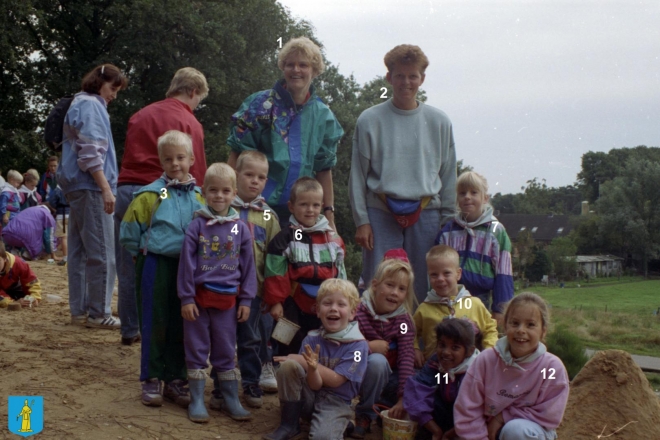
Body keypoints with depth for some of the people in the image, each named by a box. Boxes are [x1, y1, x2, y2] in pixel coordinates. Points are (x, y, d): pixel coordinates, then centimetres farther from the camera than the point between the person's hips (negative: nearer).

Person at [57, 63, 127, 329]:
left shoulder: (81, 104, 22)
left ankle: (80, 311, 14)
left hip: (78, 188, 10)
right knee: (101, 254, -7)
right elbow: (90, 153, -19)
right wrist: (106, 188, -20)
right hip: (91, 188, -10)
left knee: (80, 252, 10)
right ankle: (98, 313, -3)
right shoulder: (90, 106, -9)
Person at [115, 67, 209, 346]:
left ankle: (129, 331, 18)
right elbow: (196, 175, -8)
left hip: (126, 190, 5)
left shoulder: (141, 115, 15)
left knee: (128, 268, 11)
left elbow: (127, 157, 18)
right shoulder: (189, 123, -3)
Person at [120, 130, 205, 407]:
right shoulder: (150, 195, -6)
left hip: (188, 268, 3)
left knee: (181, 325, 9)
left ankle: (176, 379, 20)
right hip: (156, 266, -3)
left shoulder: (200, 197, 5)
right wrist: (144, 253, -1)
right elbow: (129, 233, -3)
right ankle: (151, 380, 13)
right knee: (155, 324, 2)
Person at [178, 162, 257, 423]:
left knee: (225, 352, 11)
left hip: (228, 300, 2)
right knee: (197, 350, 6)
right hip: (199, 297, -2)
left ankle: (231, 401, 21)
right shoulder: (197, 225, -4)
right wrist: (186, 298, -8)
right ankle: (196, 401, 16)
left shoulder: (241, 228, 2)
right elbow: (187, 263, -5)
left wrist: (246, 300, 2)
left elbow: (248, 266, 5)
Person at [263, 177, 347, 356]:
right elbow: (276, 274, -7)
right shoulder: (284, 238, -6)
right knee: (291, 348, 5)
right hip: (293, 307, -3)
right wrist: (276, 302, -9)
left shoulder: (332, 238, 7)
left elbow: (340, 272, 13)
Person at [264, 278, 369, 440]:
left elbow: (335, 380, -15)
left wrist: (304, 362, -18)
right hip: (310, 396, 4)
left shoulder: (358, 345, -11)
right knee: (288, 366, -22)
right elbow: (315, 385, -11)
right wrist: (312, 368, -34)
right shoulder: (311, 340, -3)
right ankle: (289, 425, -7)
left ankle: (338, 423, 3)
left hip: (336, 402, -4)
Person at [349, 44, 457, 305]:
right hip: (381, 214, -1)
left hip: (426, 214, 2)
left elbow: (448, 176, 10)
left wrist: (447, 220, 6)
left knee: (423, 287, 4)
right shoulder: (370, 120, 2)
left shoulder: (439, 122, 7)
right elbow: (357, 175, 2)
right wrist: (361, 220, -3)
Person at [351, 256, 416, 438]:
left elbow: (406, 359, -19)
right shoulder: (358, 311, -15)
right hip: (359, 376, -3)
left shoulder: (403, 320, -8)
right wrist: (369, 347, -28)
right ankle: (365, 415, -14)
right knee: (377, 360, -34)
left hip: (389, 379, 3)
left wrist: (403, 398, -29)